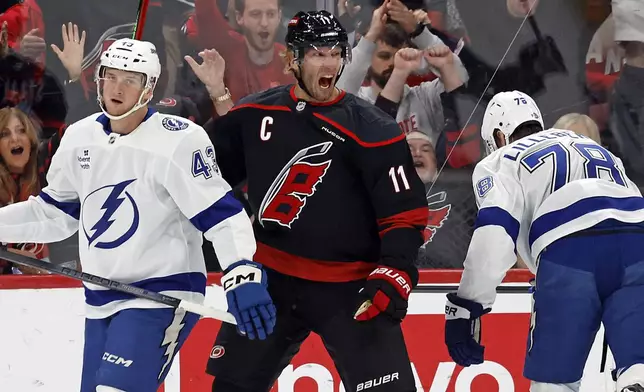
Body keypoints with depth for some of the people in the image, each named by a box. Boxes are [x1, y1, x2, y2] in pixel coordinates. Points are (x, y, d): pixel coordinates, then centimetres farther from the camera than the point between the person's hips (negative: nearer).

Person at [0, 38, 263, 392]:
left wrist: (243, 276, -30)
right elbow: (55, 212, 19)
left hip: (162, 296, -8)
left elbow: (221, 214, -18)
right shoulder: (80, 138, 6)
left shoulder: (179, 140, -15)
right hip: (100, 300, 8)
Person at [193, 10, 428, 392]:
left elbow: (406, 213, -11)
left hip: (349, 287, -4)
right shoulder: (256, 113, 1)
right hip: (272, 278, 4)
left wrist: (392, 276, -22)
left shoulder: (372, 130, -12)